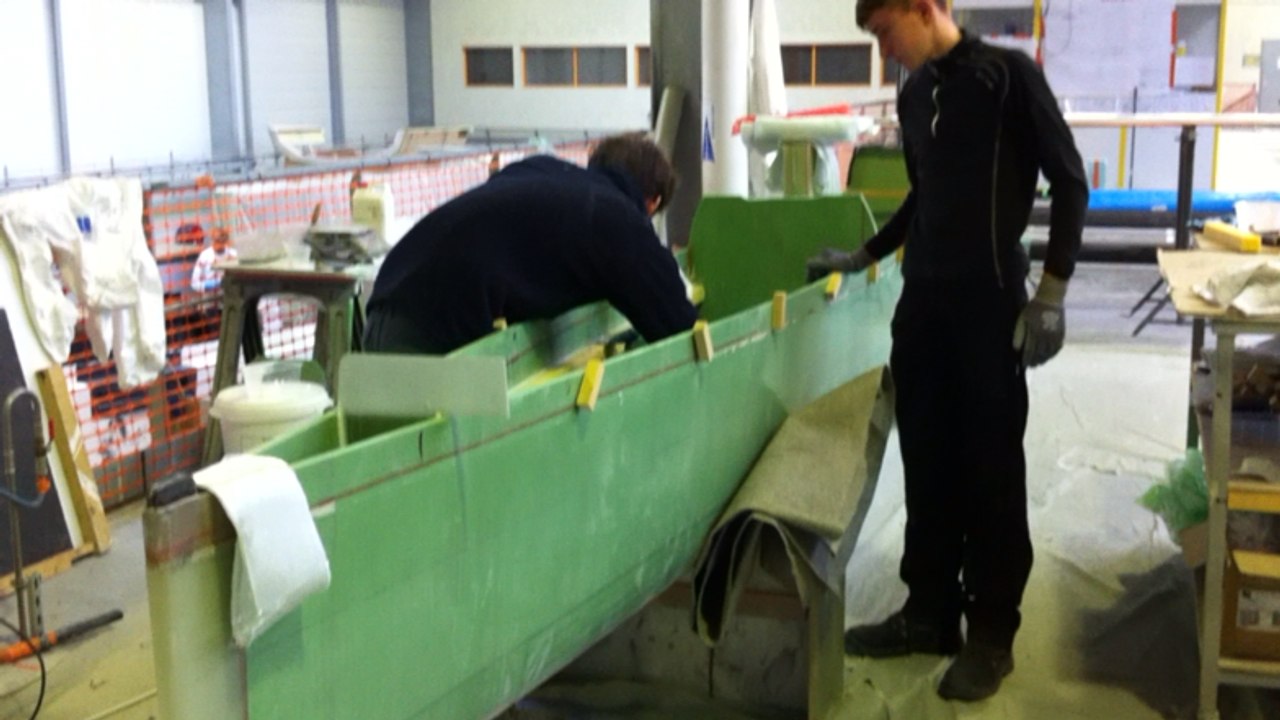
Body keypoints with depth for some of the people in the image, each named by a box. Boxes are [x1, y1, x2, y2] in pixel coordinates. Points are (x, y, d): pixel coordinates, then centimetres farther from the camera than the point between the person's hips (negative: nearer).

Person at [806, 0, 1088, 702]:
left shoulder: (1008, 75, -8)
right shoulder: (913, 94, 12)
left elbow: (1069, 182, -8)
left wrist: (1051, 292, -13)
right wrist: (865, 256, 23)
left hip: (990, 301, -6)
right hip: (922, 298, 6)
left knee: (991, 467, 1)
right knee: (926, 462, 10)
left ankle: (992, 632, 12)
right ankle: (930, 611, 22)